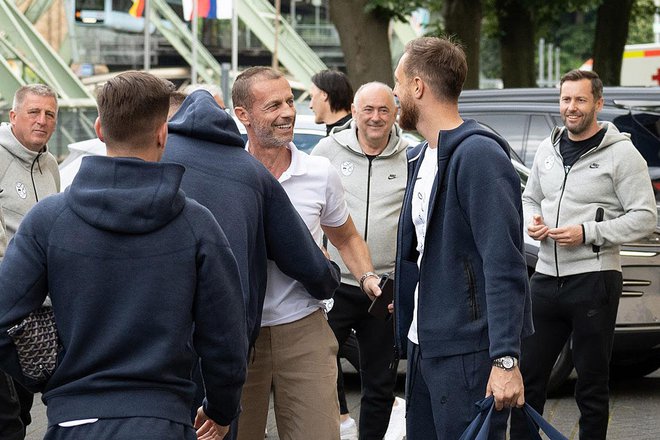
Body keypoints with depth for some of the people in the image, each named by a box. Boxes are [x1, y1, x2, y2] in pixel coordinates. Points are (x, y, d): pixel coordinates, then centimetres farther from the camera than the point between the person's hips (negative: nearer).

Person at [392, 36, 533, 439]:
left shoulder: (479, 155, -15)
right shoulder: (420, 158, 14)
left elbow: (505, 267, -21)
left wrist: (506, 359, -26)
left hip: (468, 352, -9)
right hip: (423, 345, 9)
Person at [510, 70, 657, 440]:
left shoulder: (621, 153, -7)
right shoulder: (548, 149, 12)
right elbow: (530, 198, 26)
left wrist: (587, 233, -17)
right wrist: (531, 222, 2)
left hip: (593, 281, -6)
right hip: (547, 278, 6)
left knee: (592, 384, 3)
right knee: (528, 374, 9)